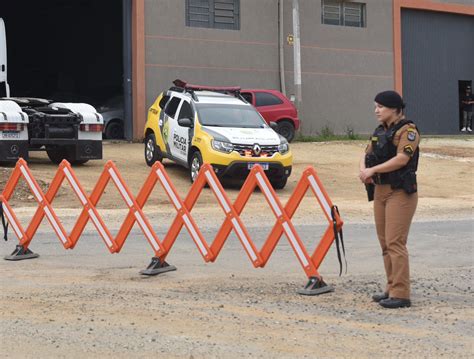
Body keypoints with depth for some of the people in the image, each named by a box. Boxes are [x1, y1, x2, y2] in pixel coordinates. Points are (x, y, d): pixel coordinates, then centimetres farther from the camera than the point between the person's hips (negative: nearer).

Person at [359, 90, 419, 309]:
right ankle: (392, 289, 19)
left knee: (395, 242, -12)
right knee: (385, 243, 11)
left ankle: (400, 294, -10)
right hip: (380, 191, 9)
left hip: (400, 192, -8)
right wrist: (363, 169, -6)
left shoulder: (408, 130, -10)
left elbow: (401, 159, -22)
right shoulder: (380, 131, 16)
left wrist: (373, 170, -18)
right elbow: (367, 155, 17)